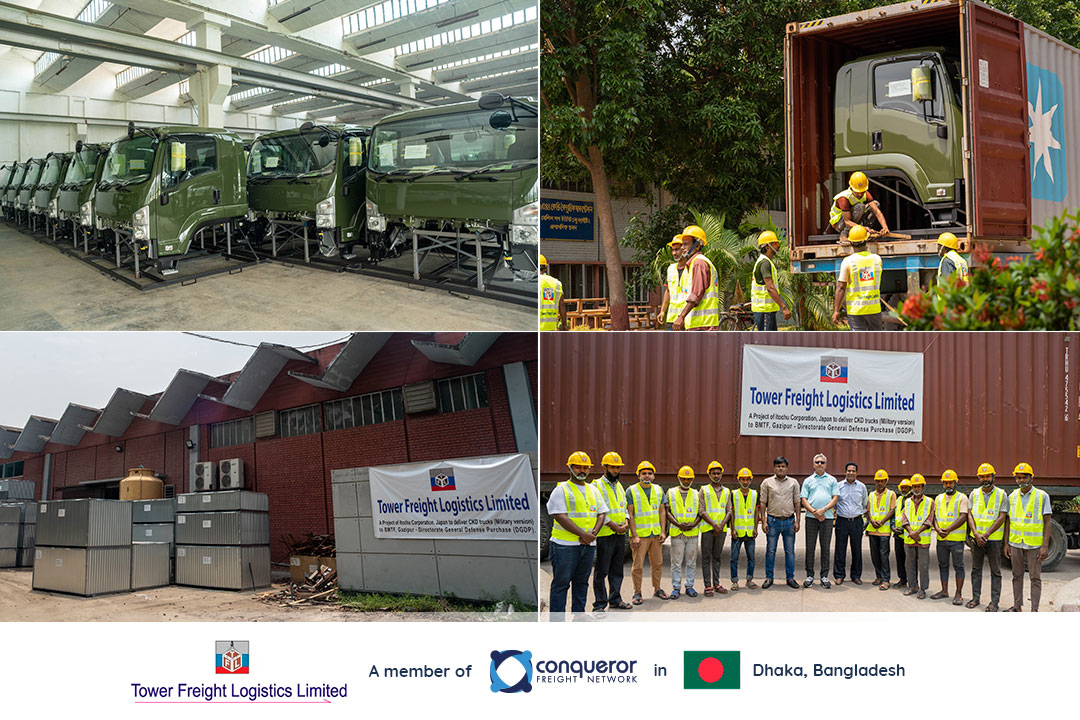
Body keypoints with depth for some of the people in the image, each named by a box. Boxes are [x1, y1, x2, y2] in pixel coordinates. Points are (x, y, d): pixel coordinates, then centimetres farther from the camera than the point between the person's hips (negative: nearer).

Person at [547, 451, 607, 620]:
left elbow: (601, 513, 15)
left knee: (581, 582, 12)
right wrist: (583, 534, -18)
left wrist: (594, 532, -5)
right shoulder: (561, 490, -5)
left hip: (588, 545, 6)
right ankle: (557, 621, -2)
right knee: (561, 583, -4)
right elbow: (561, 517, -14)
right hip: (565, 545, -6)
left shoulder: (593, 490, 16)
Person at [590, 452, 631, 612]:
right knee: (601, 571, -5)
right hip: (604, 535, -7)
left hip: (620, 534, 7)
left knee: (617, 570, 13)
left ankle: (615, 599, 24)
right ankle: (600, 604, -1)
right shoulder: (597, 485, -7)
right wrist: (613, 525, -16)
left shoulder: (619, 486, 17)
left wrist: (625, 523, 3)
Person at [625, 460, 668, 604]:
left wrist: (663, 531, 2)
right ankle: (637, 592, 7)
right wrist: (634, 535, -12)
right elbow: (630, 514, -7)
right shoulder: (631, 491, -4)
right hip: (640, 534, -4)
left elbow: (662, 511, 12)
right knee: (638, 565, -2)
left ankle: (657, 589, 23)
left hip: (656, 533, 4)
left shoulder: (658, 490, 10)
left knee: (657, 563, 10)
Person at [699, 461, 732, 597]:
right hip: (707, 528, -3)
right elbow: (702, 511, -6)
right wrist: (714, 525, -14)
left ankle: (716, 583, 13)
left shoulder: (727, 492, 12)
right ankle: (708, 586, -1)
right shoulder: (704, 490, 1)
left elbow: (729, 511, 7)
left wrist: (722, 525, -8)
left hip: (721, 529, 3)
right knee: (706, 557, -2)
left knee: (717, 557, 9)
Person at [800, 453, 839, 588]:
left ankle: (824, 576, 6)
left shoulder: (832, 480, 11)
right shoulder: (808, 481, 11)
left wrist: (823, 510, -12)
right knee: (810, 548, 1)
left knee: (826, 548, 1)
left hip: (827, 517, 0)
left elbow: (835, 498, 3)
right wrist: (814, 512, -11)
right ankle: (809, 576, 7)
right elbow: (804, 500, 5)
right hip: (811, 517, 0)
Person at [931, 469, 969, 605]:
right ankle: (944, 590, 21)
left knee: (958, 566, -2)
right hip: (941, 538, 5)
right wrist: (938, 529, -9)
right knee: (943, 565, 11)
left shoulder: (962, 498, -2)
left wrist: (948, 530, -19)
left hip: (956, 539, -5)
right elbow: (934, 516, 11)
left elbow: (963, 517, -12)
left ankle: (958, 594, 2)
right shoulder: (938, 498, 15)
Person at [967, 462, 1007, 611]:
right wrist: (976, 534, -12)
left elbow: (1002, 517, -8)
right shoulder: (974, 494, 7)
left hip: (994, 538, -3)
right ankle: (975, 598, 16)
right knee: (976, 569, 8)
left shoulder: (1001, 494, -3)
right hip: (976, 537, 3)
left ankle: (994, 601, 4)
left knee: (995, 570, 0)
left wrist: (986, 534, -14)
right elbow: (970, 515, 2)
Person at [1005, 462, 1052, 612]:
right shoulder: (1012, 496, 8)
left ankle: (1034, 610, 5)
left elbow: (1047, 522, -5)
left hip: (1034, 545, -4)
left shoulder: (1042, 496, -3)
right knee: (1017, 576, 10)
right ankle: (1017, 606, 19)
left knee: (1035, 577, 1)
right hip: (1016, 543, 4)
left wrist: (1045, 546, -12)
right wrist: (1006, 543, 8)